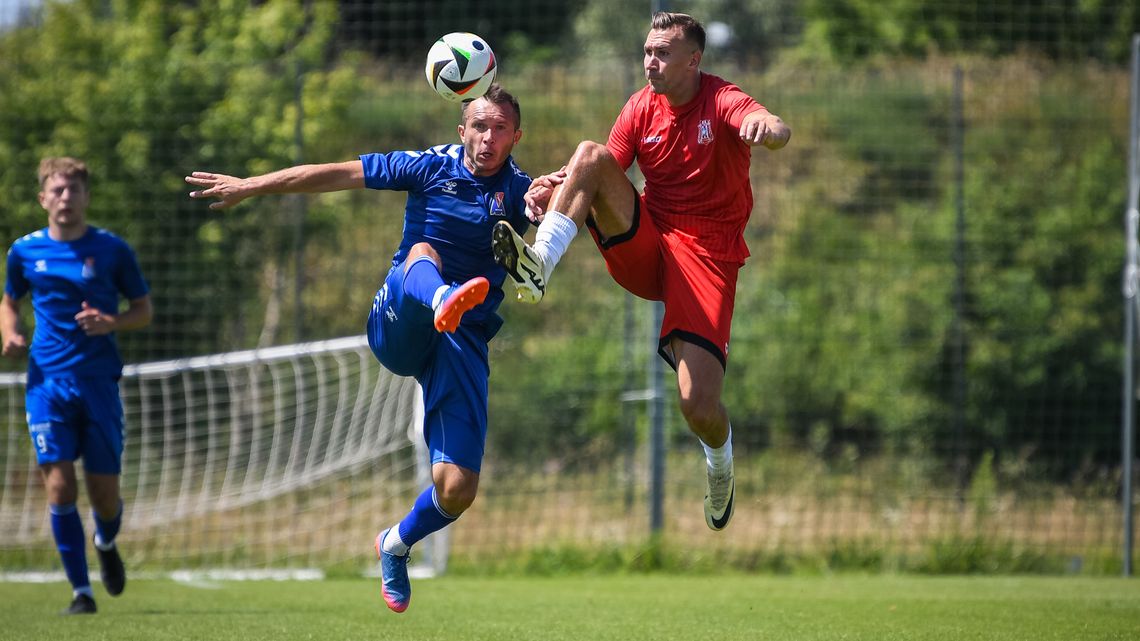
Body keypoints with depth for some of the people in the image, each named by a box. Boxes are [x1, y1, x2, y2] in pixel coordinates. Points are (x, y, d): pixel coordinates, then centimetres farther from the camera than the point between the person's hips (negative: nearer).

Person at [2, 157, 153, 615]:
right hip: (47, 382, 1)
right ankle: (81, 590, -2)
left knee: (104, 494, 1)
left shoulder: (111, 250, 0)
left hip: (98, 382, -1)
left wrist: (112, 323, -14)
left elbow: (143, 310, 7)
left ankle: (106, 544, 37)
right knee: (59, 486, -11)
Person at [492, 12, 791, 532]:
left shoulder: (722, 101, -11)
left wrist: (769, 128, -58)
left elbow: (777, 132, -31)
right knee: (590, 154, -21)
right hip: (644, 249, 4)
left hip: (706, 254, -4)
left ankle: (720, 457, 20)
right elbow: (601, 173, 3)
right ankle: (540, 265, -33)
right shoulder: (642, 107, 4)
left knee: (698, 405, -17)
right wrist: (556, 186, -20)